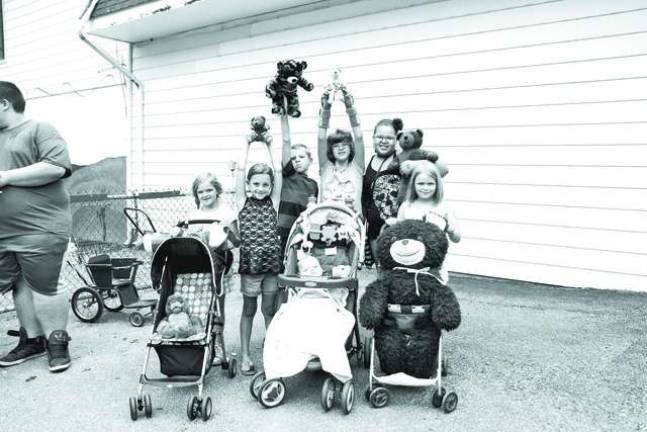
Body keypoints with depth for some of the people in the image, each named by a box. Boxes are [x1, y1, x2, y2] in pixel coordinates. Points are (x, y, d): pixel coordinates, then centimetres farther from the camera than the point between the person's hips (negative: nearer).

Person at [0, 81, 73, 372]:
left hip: (40, 231, -7)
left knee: (43, 289, -1)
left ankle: (57, 342, 12)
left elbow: (56, 167, -20)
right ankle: (32, 340, 24)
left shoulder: (39, 130, -5)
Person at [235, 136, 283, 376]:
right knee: (249, 310, 10)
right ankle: (245, 355, 19)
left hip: (271, 263, 1)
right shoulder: (243, 202, 1)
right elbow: (241, 172, -4)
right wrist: (248, 145, 1)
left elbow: (277, 174, -1)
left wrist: (269, 146, 4)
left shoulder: (273, 203, 4)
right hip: (249, 264, -1)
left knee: (269, 310, 11)